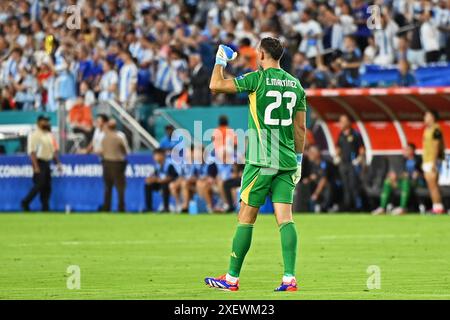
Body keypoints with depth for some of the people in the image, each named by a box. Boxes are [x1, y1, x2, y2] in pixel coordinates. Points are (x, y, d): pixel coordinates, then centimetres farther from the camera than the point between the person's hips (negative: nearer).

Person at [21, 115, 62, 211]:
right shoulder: (34, 135, -10)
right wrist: (36, 166, -23)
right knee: (39, 185, -12)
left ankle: (45, 207, 7)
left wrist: (58, 163, 13)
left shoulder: (49, 135, 15)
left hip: (47, 163, 8)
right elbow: (32, 151, -16)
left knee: (47, 187, 5)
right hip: (39, 163, -8)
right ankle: (25, 203, -2)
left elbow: (53, 150, 21)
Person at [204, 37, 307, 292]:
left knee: (246, 217, 2)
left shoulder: (257, 79, -8)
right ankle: (290, 278, -10)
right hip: (287, 161, 5)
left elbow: (216, 85, -5)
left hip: (261, 160, -5)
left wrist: (220, 61, 12)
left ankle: (232, 278, 8)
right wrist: (299, 158, 19)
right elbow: (301, 127, 11)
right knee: (285, 218, 0)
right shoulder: (295, 84, 9)